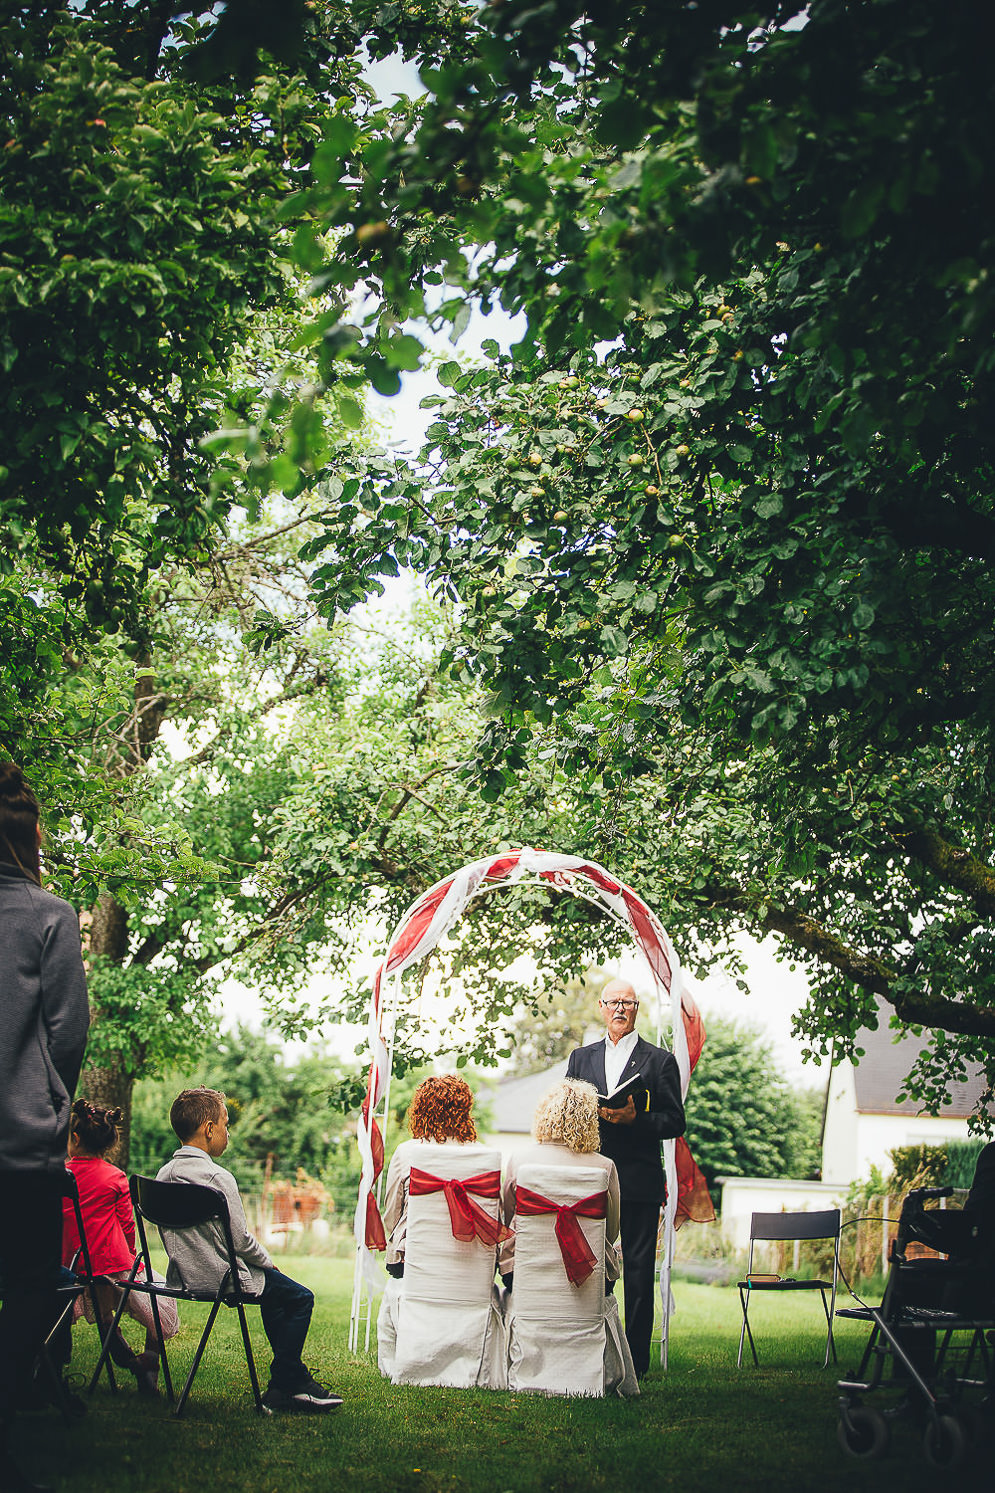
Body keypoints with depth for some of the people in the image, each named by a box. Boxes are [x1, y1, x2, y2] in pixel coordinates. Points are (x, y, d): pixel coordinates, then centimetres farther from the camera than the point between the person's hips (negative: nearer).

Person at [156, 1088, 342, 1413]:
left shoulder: (165, 1174, 3)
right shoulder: (217, 1177, -21)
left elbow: (172, 1236, 13)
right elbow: (240, 1241, -18)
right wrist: (266, 1260, 4)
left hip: (183, 1275, 9)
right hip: (220, 1277, -9)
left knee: (275, 1290, 27)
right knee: (299, 1298, 6)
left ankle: (296, 1378, 30)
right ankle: (283, 1386, 8)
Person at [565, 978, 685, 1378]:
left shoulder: (660, 1061, 5)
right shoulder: (580, 1058, 16)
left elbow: (675, 1122, 1)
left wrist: (634, 1118, -16)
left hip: (639, 1182, -3)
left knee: (638, 1271, -2)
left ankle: (636, 1358, 4)